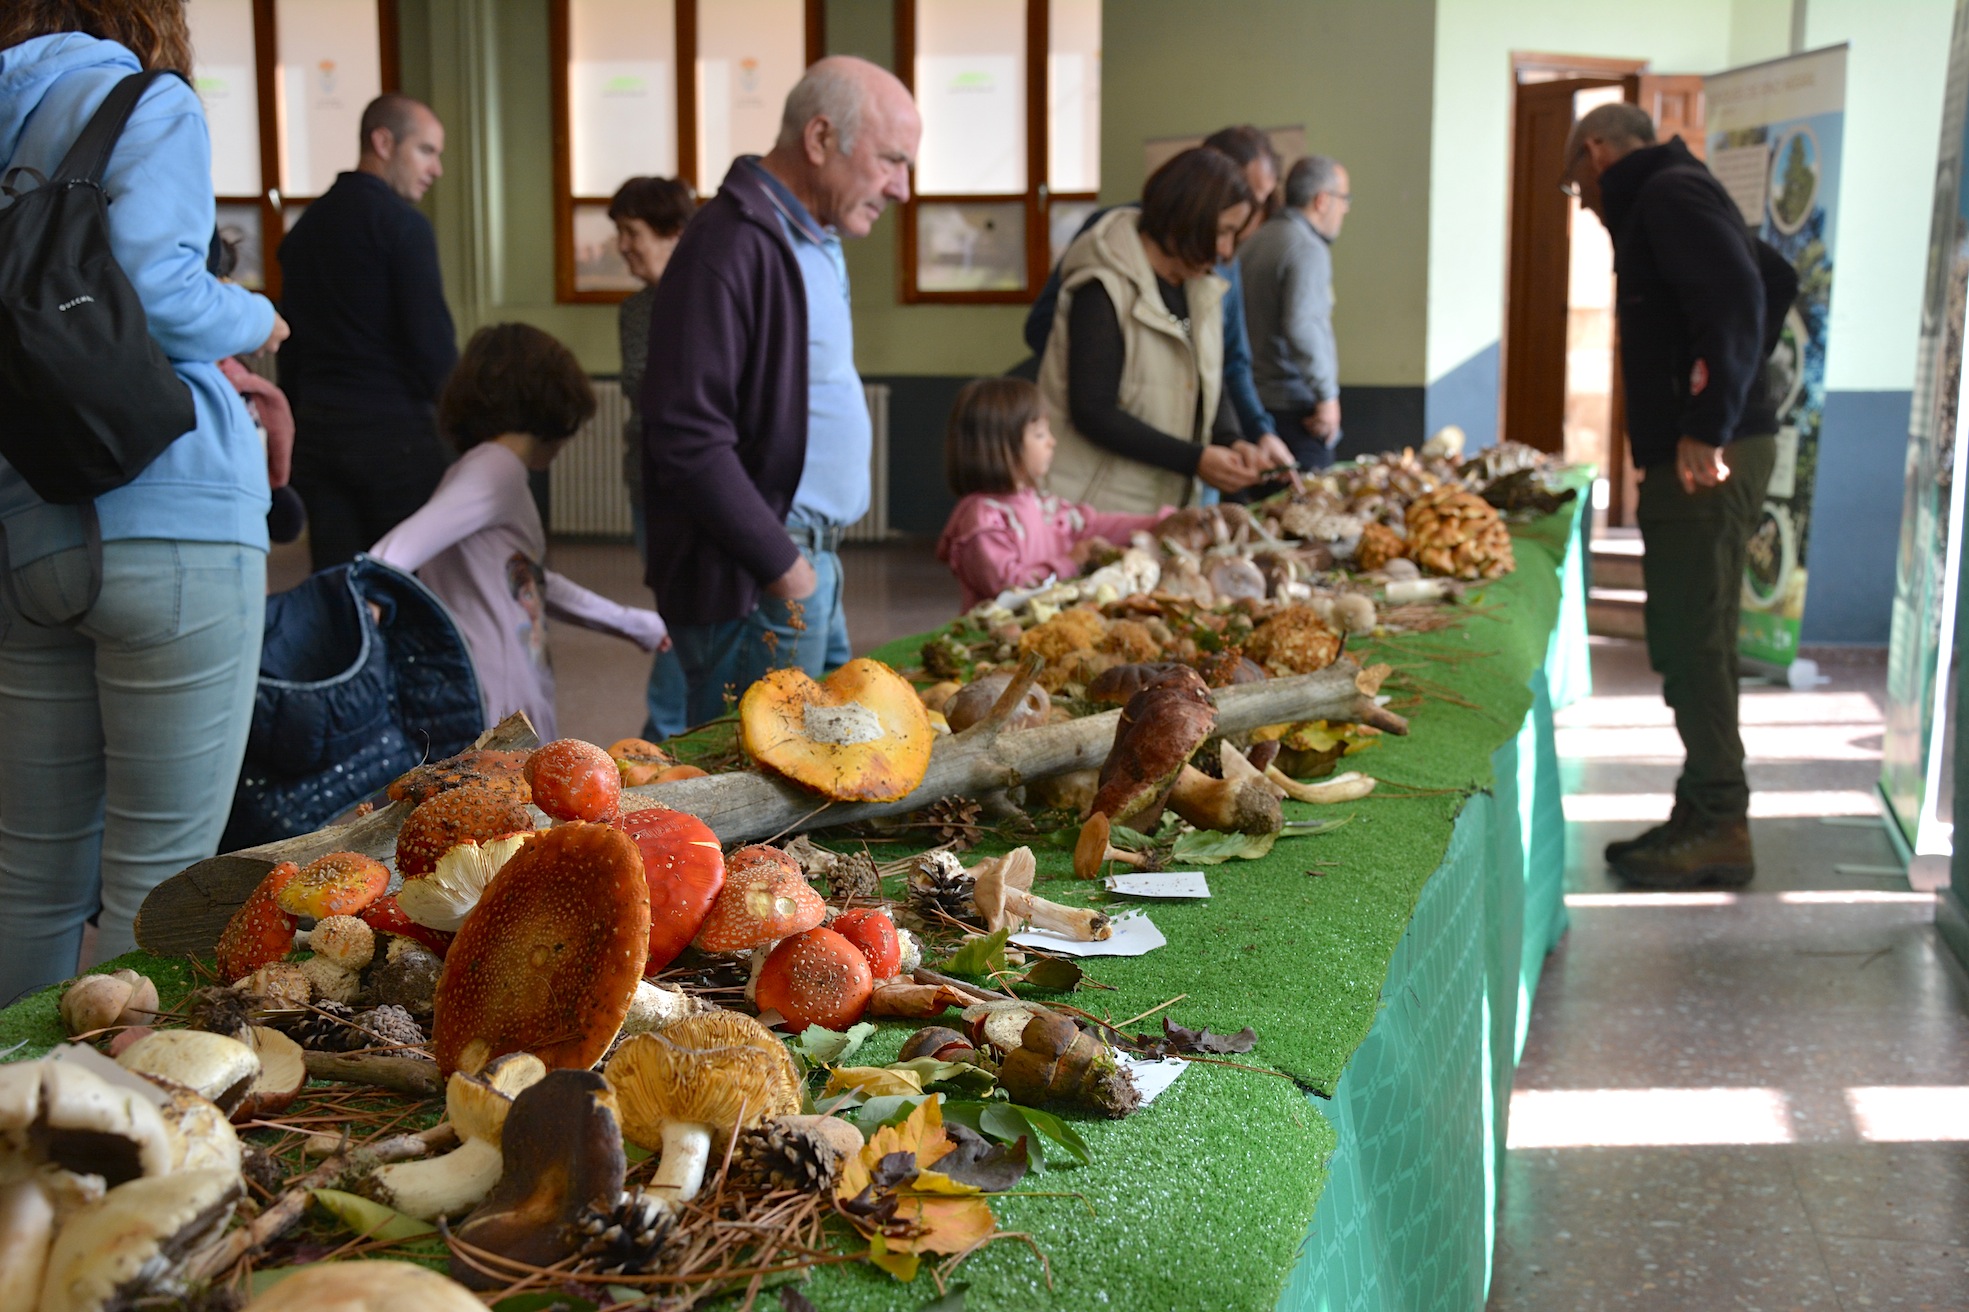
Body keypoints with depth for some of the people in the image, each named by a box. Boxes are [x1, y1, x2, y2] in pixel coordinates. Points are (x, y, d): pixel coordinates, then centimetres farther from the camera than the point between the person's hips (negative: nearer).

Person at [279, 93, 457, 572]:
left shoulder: (305, 227, 15)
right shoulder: (402, 224, -8)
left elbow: (287, 341, 15)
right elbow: (432, 339, -15)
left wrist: (300, 414, 18)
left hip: (315, 429, 7)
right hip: (392, 430, -7)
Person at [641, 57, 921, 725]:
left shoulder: (815, 241, 17)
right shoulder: (730, 247, -16)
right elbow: (688, 440, -22)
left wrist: (818, 556, 13)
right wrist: (783, 566, -17)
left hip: (811, 563, 10)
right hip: (753, 584, -10)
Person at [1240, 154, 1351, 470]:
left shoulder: (1255, 242, 14)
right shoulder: (1308, 249, -13)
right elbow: (1301, 325, -24)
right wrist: (1327, 395, -19)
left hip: (1257, 403, 9)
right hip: (1294, 406, -9)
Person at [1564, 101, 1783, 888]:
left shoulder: (1669, 195, -8)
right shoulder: (1662, 197, 23)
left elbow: (1736, 302, -22)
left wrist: (1706, 429, -25)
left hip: (1707, 459, -10)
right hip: (1692, 450, 10)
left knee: (1694, 640, -7)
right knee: (1688, 640, 13)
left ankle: (1720, 828, -2)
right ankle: (1704, 816, 19)